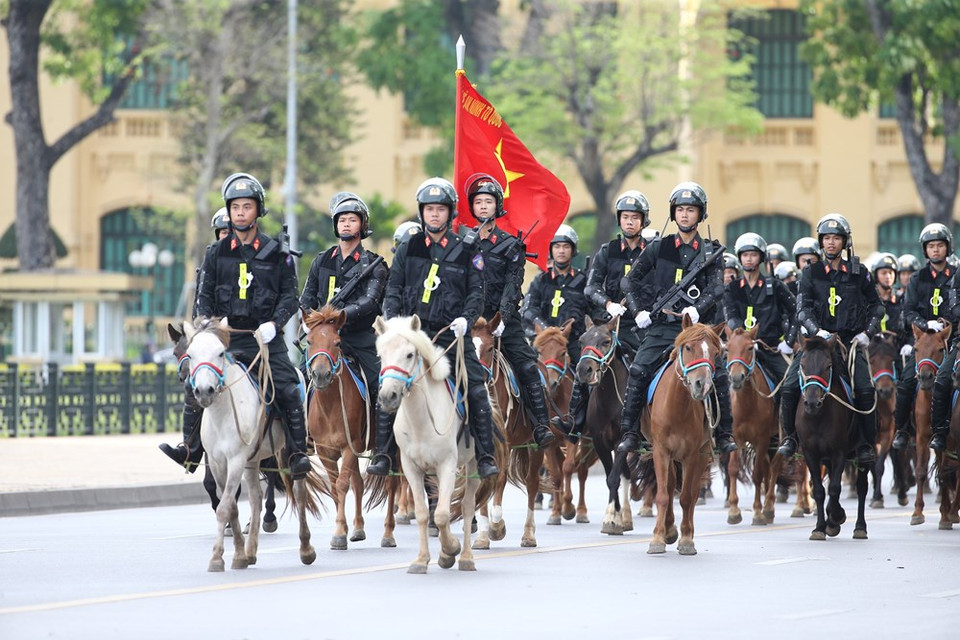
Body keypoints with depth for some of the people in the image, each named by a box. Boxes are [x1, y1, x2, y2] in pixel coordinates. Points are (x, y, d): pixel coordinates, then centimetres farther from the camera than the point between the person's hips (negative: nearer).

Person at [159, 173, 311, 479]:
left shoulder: (275, 253, 5)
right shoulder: (216, 253, 10)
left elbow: (289, 293, 4)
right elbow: (205, 295, 11)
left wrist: (274, 323, -12)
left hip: (264, 337, -2)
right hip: (225, 336, 2)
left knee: (288, 390, -16)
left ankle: (297, 453, -9)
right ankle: (191, 450, -3)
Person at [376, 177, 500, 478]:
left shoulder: (465, 249, 4)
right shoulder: (408, 249, 9)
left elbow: (476, 291, 4)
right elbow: (394, 288, 10)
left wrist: (466, 318, -13)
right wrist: (391, 318, -6)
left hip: (451, 332, -1)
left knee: (477, 391, -10)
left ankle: (485, 458, -3)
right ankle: (382, 454, 2)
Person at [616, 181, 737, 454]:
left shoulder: (710, 252, 8)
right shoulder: (659, 248, 9)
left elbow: (716, 289, -4)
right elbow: (631, 280, 11)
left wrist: (696, 309, -22)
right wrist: (638, 311, -3)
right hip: (662, 326, 0)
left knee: (719, 376, -14)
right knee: (638, 372, -17)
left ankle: (725, 434, -1)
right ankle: (629, 434, -10)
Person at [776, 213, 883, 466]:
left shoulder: (858, 273, 8)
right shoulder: (811, 273, 6)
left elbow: (876, 305, 17)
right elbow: (803, 308, -4)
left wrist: (868, 332, 1)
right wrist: (816, 330, -22)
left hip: (849, 341, -1)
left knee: (865, 390, -20)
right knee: (789, 388, -14)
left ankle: (867, 445, -7)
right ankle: (789, 437, 6)